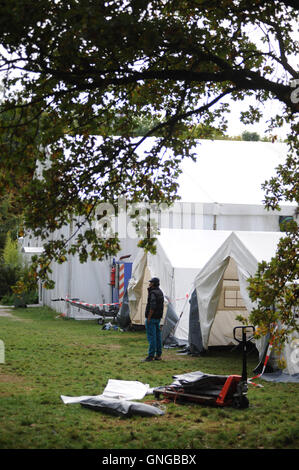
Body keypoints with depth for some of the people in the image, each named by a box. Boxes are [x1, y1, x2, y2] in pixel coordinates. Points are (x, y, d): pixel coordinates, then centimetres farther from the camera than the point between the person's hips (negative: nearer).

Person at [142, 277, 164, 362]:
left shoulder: (153, 293, -17)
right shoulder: (160, 292, 13)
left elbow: (153, 307, -23)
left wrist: (149, 318, -20)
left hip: (152, 317, -10)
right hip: (158, 318, 10)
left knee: (151, 336, -8)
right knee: (157, 336, 12)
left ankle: (151, 356, -8)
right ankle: (158, 355, 15)